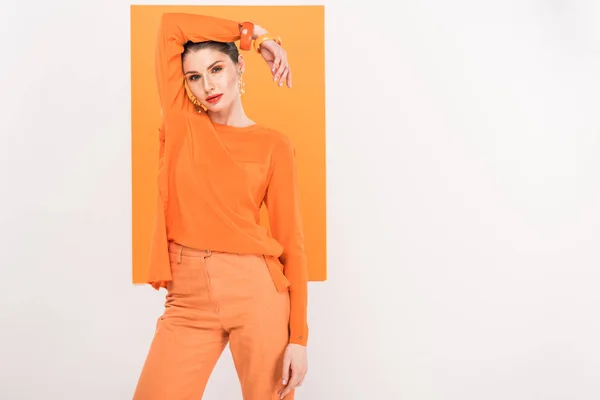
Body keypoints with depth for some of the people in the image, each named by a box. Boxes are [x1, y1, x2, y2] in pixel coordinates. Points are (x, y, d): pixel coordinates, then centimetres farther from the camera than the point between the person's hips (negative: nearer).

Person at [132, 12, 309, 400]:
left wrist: (299, 336, -6)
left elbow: (291, 241, -1)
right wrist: (253, 33, 12)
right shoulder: (181, 123, 7)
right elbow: (171, 25, 6)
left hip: (255, 291, -1)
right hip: (189, 298, 2)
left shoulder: (274, 145, 1)